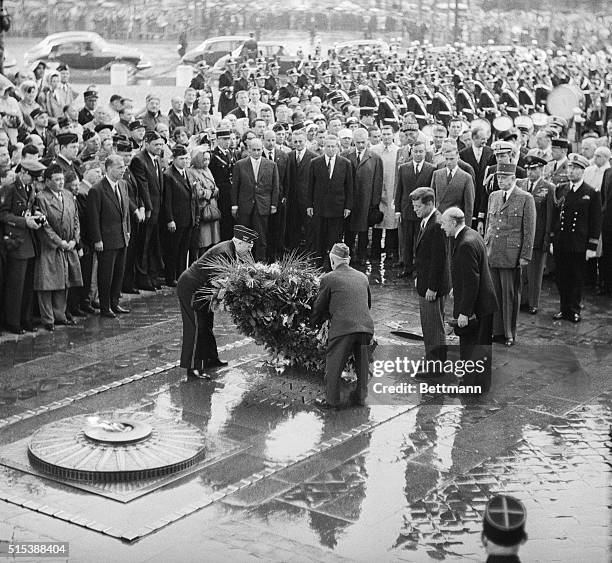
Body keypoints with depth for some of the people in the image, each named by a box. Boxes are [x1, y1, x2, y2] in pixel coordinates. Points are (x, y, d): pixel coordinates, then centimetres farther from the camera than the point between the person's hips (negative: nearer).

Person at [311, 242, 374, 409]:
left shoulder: (329, 278, 0)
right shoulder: (362, 277, 15)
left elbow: (319, 306, 8)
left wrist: (314, 323, 27)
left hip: (343, 327, -5)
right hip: (366, 326, 5)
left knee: (333, 365, 8)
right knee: (361, 363, 21)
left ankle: (331, 400, 15)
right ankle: (360, 396, 29)